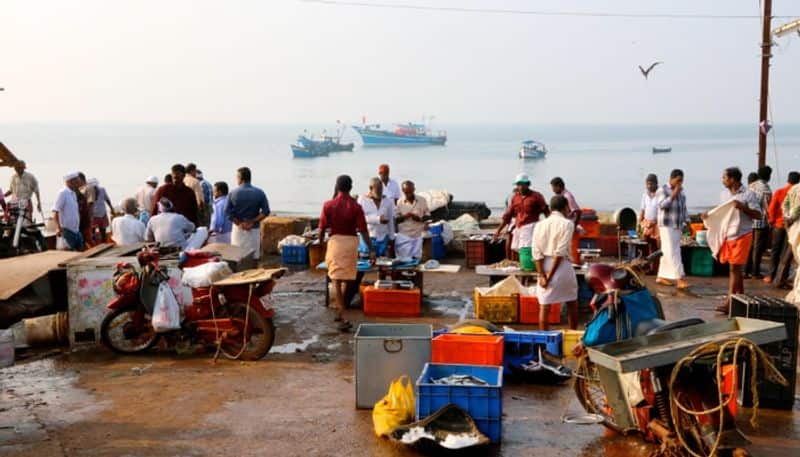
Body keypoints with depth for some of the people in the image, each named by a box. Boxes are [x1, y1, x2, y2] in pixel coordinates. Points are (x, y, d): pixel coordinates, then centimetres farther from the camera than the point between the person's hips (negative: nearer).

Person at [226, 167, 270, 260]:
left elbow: (228, 212, -7)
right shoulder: (259, 193, -3)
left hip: (238, 228, 0)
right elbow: (265, 211, -8)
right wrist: (252, 222, -8)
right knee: (254, 257, 5)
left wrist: (239, 223, -5)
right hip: (254, 229, 0)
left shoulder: (233, 193, -4)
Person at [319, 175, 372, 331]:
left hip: (335, 241, -1)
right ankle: (340, 310, 29)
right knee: (347, 278, 20)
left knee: (336, 280, 1)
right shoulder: (356, 206, -6)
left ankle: (342, 317, -8)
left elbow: (322, 228, -2)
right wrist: (371, 250, -4)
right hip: (351, 242, 1)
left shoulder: (328, 205, -6)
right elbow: (363, 230, -8)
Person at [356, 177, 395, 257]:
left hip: (383, 237, 3)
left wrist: (391, 238, 9)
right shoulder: (362, 199, -1)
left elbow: (391, 221, 11)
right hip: (368, 237, -3)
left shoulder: (388, 201, 9)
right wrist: (378, 219, -19)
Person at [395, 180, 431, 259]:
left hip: (418, 235, 1)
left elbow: (428, 216, 6)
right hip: (404, 236, -1)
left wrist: (420, 218, -14)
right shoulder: (399, 202, -1)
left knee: (417, 259, 1)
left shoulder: (422, 201, 1)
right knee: (404, 259, -4)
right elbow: (395, 219, 2)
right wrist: (404, 217, -18)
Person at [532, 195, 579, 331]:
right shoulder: (567, 223, -5)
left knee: (544, 306, 5)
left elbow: (536, 252, -3)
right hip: (562, 266, -3)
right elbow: (560, 251, -14)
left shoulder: (540, 225, 6)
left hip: (544, 267, 3)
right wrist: (550, 275, -11)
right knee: (572, 303, 15)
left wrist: (542, 275, -6)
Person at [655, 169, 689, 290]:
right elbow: (662, 205, -17)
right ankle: (679, 279, -17)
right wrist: (674, 195, -22)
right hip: (667, 225, -7)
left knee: (667, 252, 9)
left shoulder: (681, 191, 16)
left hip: (678, 226, 7)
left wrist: (687, 222, 10)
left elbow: (684, 208, 20)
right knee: (672, 252, -11)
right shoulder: (662, 190, -4)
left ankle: (661, 276, 16)